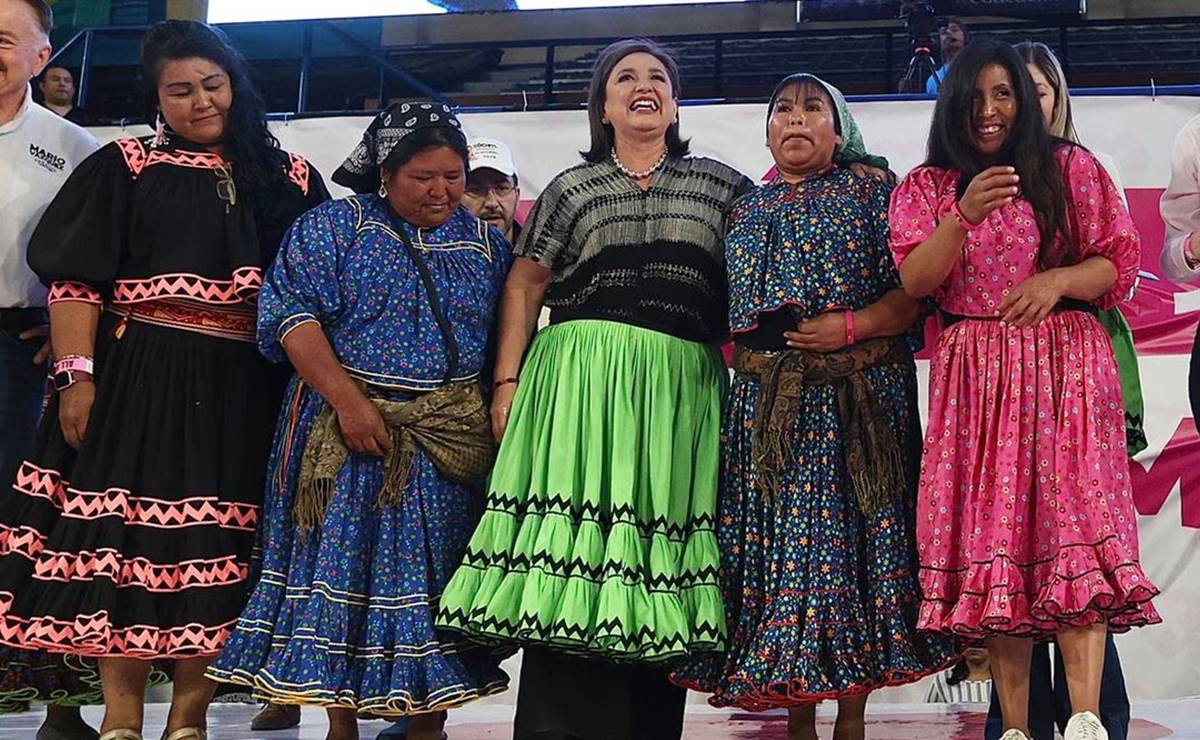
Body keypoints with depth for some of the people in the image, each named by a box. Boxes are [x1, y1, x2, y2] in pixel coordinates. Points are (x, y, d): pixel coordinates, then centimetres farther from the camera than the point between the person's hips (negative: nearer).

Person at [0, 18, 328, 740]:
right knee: (126, 530, -3)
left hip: (244, 385, 2)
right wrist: (77, 374, -11)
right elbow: (76, 278, 0)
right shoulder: (125, 168, 6)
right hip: (139, 376, -2)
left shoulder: (290, 180, 12)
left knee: (218, 541, 2)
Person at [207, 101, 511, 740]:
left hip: (451, 440, 3)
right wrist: (348, 399, -17)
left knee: (431, 566, 3)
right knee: (342, 564, -1)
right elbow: (291, 311, -9)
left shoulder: (486, 243, 12)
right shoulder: (334, 224, 2)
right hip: (348, 425, -2)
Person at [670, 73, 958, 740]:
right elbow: (723, 309, 19)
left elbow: (913, 291, -4)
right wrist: (741, 349, 2)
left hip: (860, 397, -3)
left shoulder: (870, 195, 6)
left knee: (853, 532, -3)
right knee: (776, 535, 1)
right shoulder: (745, 210, 18)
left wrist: (852, 325, -16)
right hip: (765, 402, 3)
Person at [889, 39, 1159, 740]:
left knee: (1073, 520, -16)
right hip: (973, 373, 1)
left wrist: (1059, 279, -13)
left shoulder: (1073, 169, 11)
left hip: (1066, 365, -1)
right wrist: (966, 217, -17)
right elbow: (915, 279, -1)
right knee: (991, 534, -5)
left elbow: (1121, 263, 7)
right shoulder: (925, 188, 13)